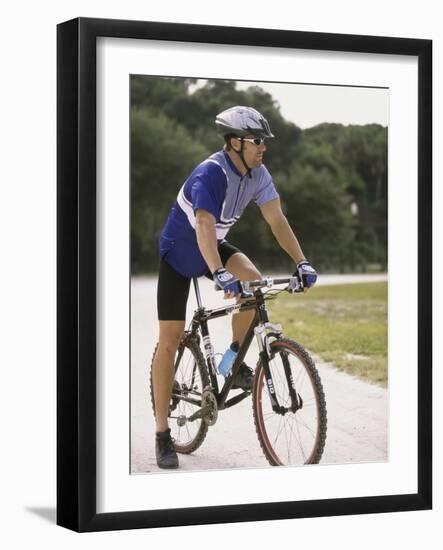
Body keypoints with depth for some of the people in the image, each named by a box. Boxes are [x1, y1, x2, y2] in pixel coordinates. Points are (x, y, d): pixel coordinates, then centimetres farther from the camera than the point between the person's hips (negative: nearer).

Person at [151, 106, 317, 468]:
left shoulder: (257, 174, -11)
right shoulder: (211, 174, -32)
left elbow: (277, 219, -11)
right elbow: (204, 226, -45)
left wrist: (302, 263, -22)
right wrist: (220, 275, -58)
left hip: (215, 246, 6)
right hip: (178, 252, -6)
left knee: (253, 280, -25)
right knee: (170, 339, -7)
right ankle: (162, 434, -1)